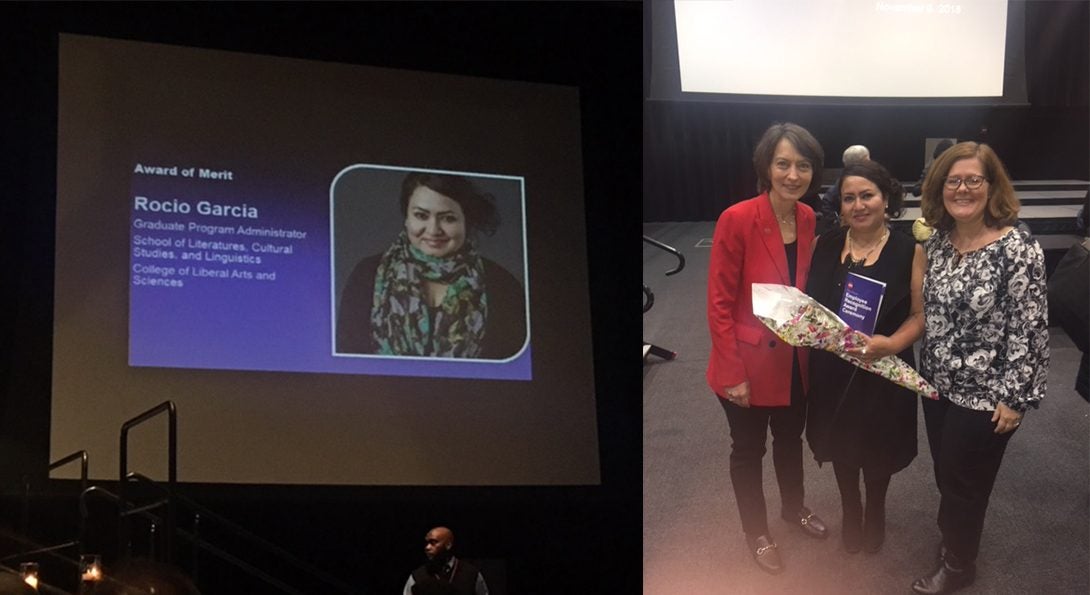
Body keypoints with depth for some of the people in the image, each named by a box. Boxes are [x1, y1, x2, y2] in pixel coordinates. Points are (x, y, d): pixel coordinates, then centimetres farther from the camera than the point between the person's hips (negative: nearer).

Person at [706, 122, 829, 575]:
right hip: (750, 363, -5)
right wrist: (732, 373, -19)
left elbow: (807, 290, 8)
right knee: (749, 449, 16)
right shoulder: (737, 220, -24)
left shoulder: (808, 219, -5)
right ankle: (756, 532, 36)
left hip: (796, 360, 5)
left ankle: (793, 507, 51)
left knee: (791, 437, 27)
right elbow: (719, 304, -19)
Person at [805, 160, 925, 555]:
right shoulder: (825, 246, -2)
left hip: (883, 373, -3)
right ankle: (850, 513, 44)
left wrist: (890, 344, -28)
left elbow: (920, 315, -11)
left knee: (878, 449, 16)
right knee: (841, 447, 19)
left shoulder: (909, 251, -12)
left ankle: (875, 512, 44)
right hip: (831, 370, 3)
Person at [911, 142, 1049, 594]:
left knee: (963, 482, 9)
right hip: (938, 385, 6)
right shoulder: (936, 241, 0)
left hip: (983, 395, -6)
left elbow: (1029, 330, -19)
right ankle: (954, 541, 41)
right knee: (945, 474, 18)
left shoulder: (1018, 250, -21)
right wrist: (927, 370, 13)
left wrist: (1015, 398, -18)